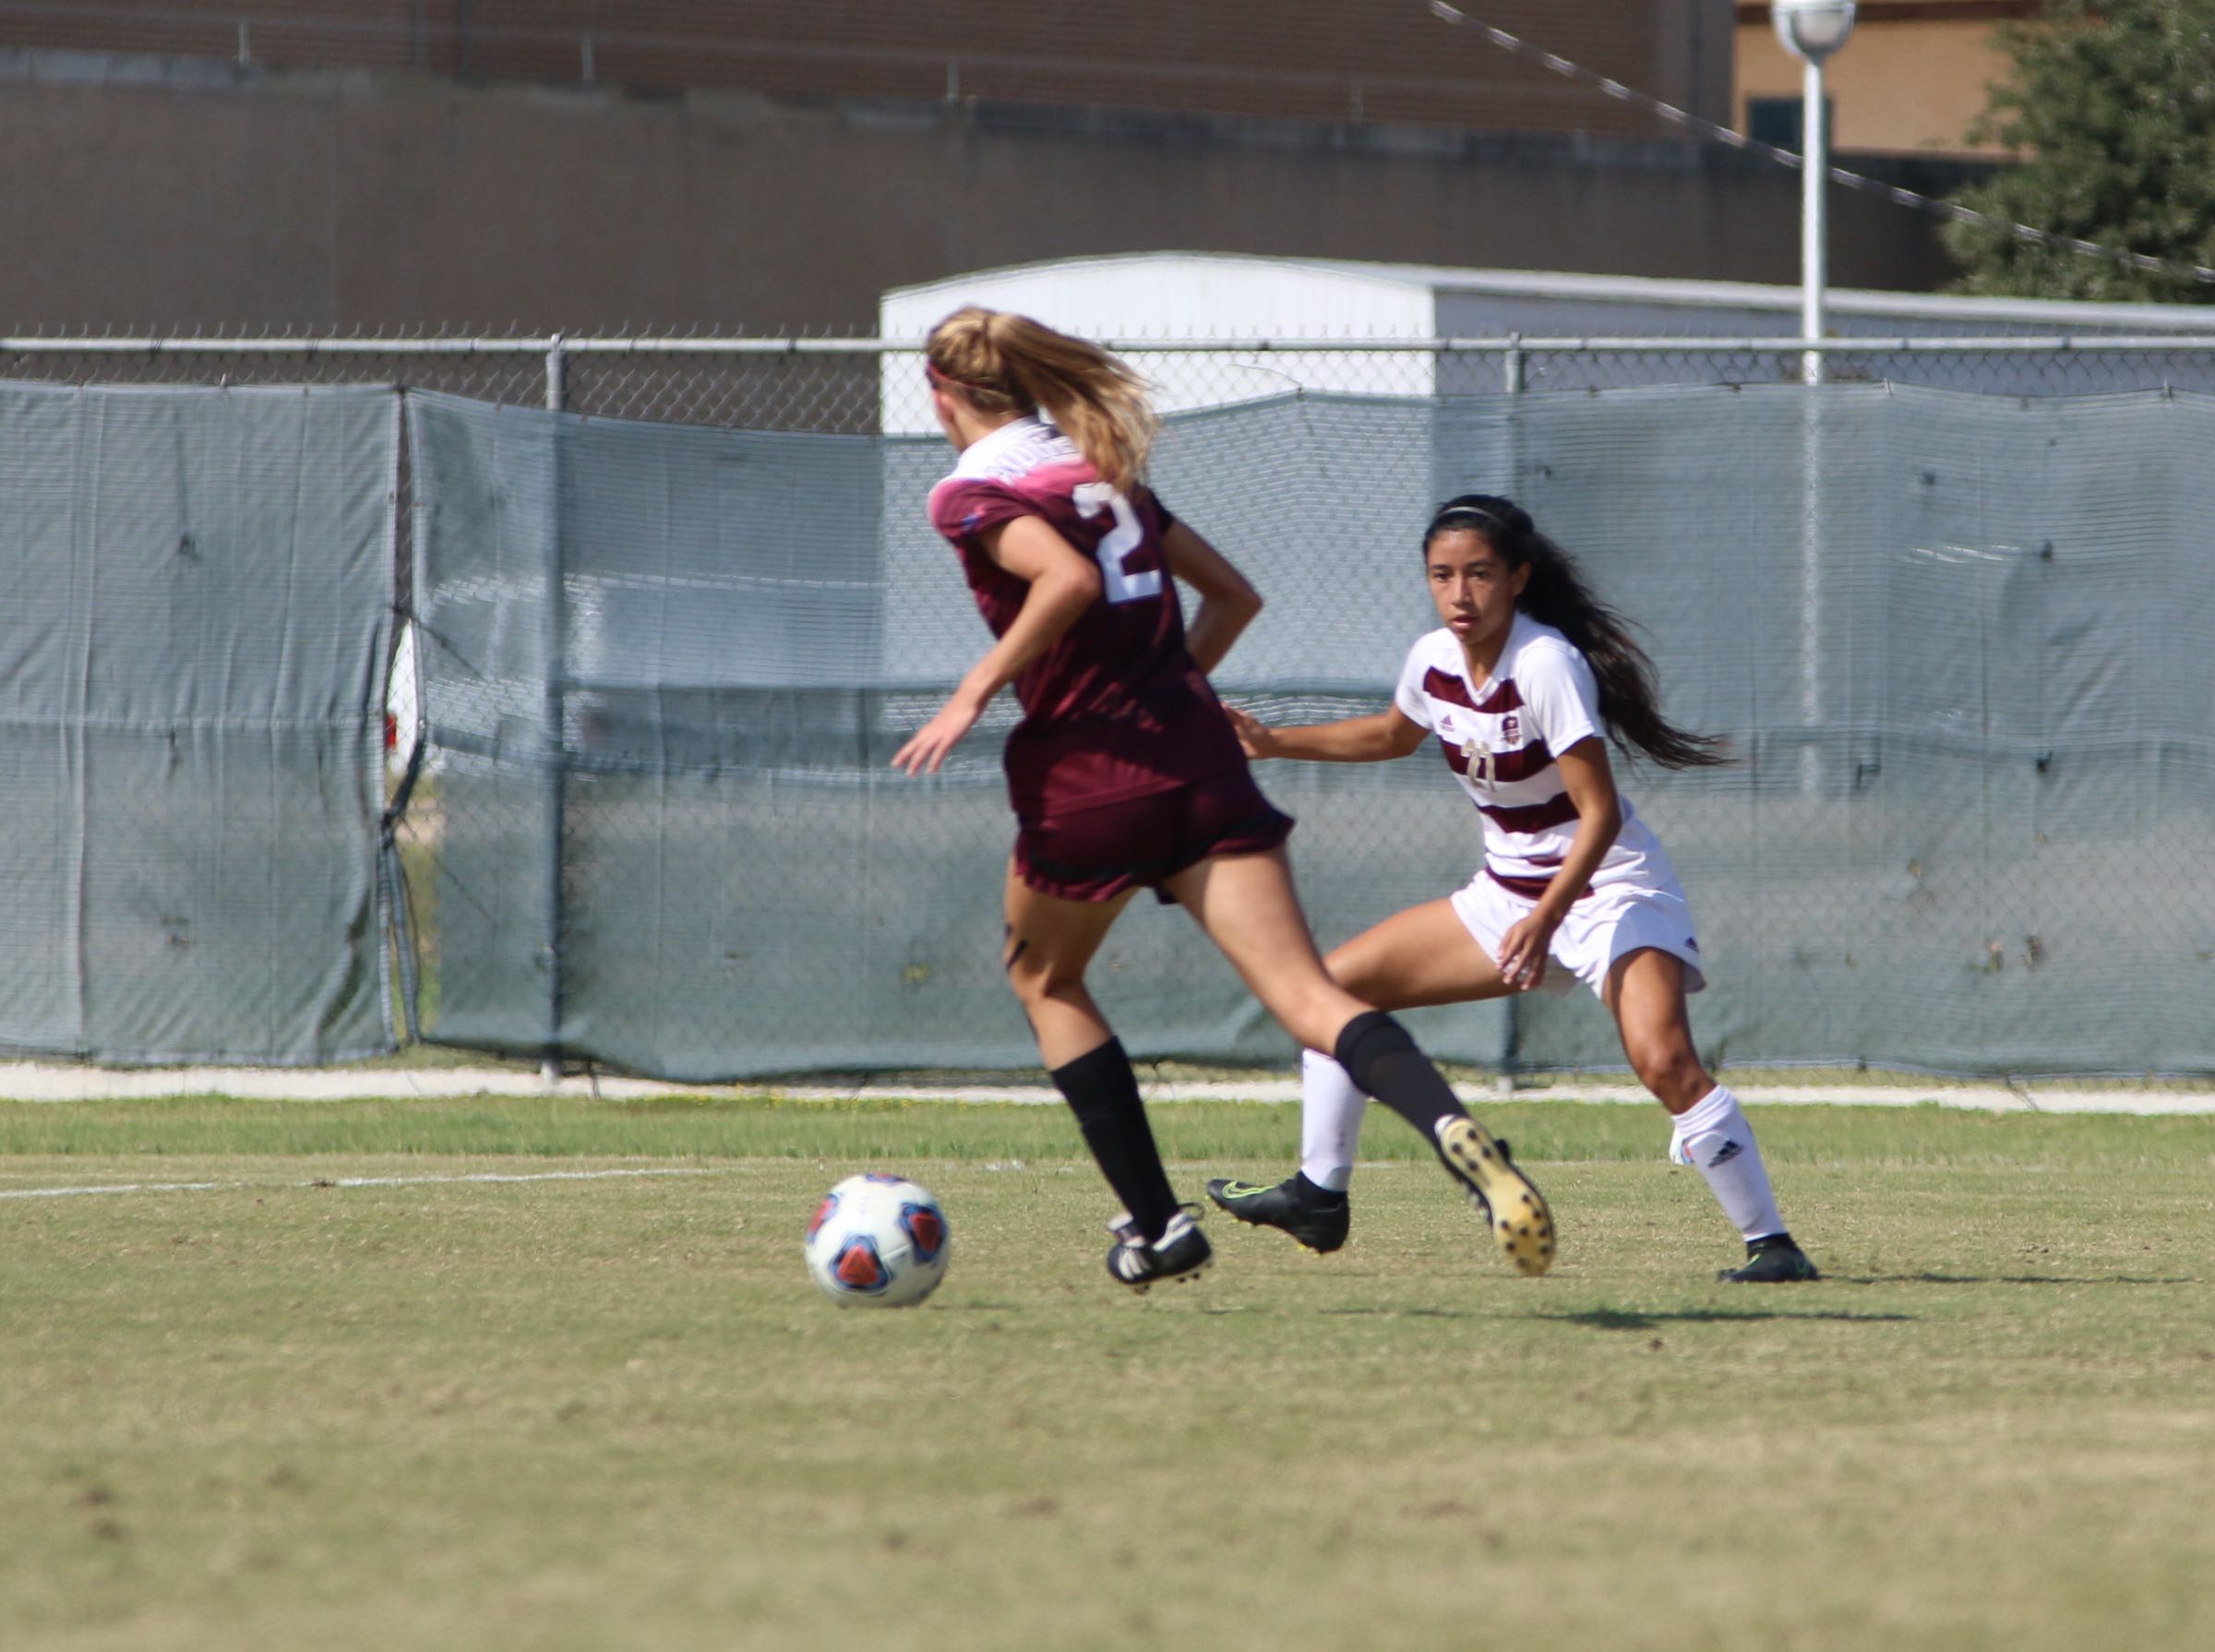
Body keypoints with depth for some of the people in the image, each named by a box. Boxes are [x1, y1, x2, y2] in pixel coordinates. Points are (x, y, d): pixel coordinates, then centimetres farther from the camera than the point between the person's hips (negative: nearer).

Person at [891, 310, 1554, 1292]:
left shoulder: (971, 495, -2)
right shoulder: (1104, 471, 20)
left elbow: (1070, 580, -21)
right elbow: (1234, 594, 23)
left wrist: (974, 694, -14)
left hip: (1085, 777, -5)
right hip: (1199, 760, 5)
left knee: (1043, 981, 24)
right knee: (1308, 997, -10)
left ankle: (1154, 1225, 19)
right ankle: (1452, 1130, -38)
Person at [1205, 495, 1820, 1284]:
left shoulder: (1546, 665, -23)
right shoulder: (1434, 661, -1)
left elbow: (1600, 812, -25)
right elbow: (1393, 734, 23)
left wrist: (1546, 918, -34)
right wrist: (1274, 741, 16)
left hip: (1608, 888, -8)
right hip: (1510, 894, 8)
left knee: (1663, 1061, -31)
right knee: (1334, 984, 9)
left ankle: (1771, 1243, -23)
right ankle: (1318, 1197, 21)